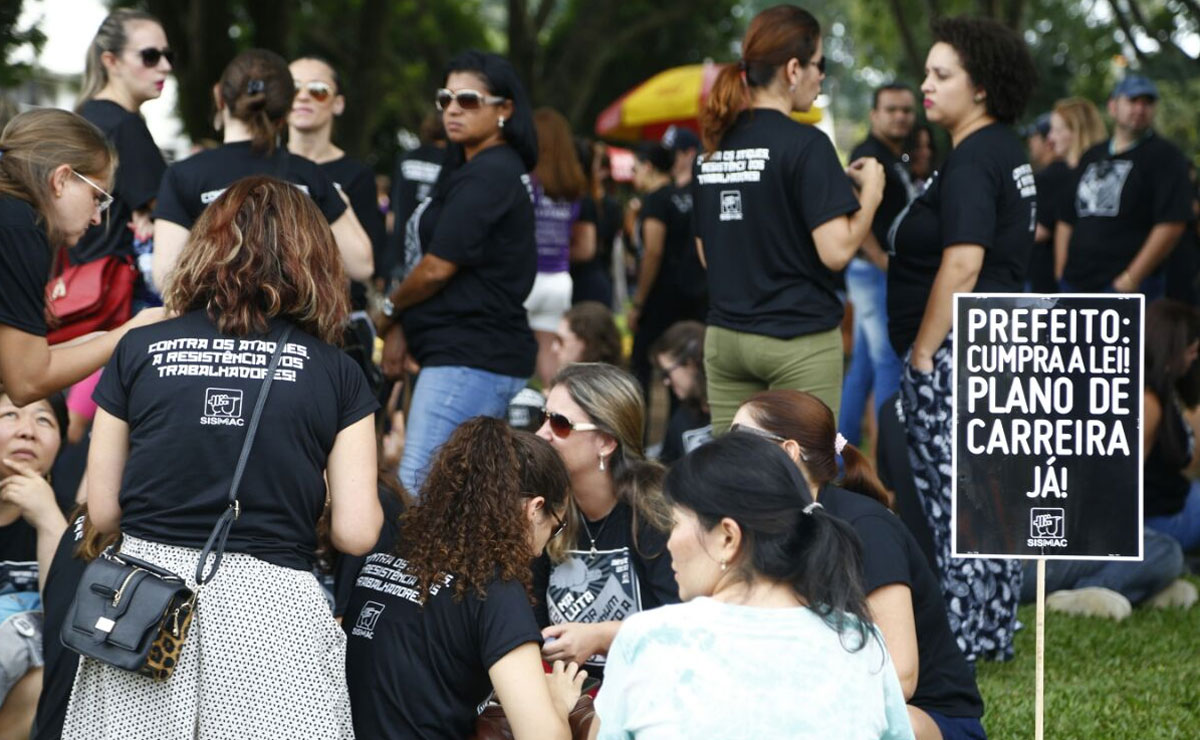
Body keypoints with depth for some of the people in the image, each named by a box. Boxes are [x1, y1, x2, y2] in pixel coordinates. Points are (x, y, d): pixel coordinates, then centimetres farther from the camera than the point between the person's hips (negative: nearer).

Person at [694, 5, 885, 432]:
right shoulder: (805, 145, -12)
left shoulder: (715, 146, 8)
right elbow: (836, 251, -17)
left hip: (725, 337, 6)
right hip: (799, 341, -6)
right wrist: (870, 193, 0)